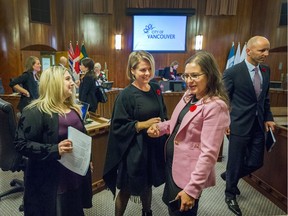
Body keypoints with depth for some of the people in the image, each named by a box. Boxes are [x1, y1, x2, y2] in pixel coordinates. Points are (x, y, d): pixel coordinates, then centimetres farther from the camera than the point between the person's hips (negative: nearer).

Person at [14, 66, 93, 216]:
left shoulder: (73, 109, 8)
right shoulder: (35, 112, -16)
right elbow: (21, 143, -20)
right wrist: (55, 149, -30)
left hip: (75, 175, 7)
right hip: (50, 181, -7)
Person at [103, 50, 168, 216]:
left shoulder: (156, 89, 2)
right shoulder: (126, 95, -15)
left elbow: (163, 114, 14)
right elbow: (118, 126, -15)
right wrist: (143, 124, -22)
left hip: (154, 146, 6)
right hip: (134, 149, -5)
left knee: (148, 184, 23)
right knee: (127, 189, 12)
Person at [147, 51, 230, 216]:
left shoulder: (215, 106, -24)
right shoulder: (189, 95, 2)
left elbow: (209, 152, -26)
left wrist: (192, 189, -24)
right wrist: (159, 127, -5)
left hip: (189, 173, -8)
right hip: (173, 165, 8)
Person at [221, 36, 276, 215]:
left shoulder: (266, 70, 6)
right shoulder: (232, 72, -13)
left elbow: (265, 98, 14)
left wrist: (268, 118, 7)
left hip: (258, 125, 6)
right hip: (240, 125, -6)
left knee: (256, 163, 14)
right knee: (236, 162, 7)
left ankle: (229, 175, 42)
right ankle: (230, 194, 33)